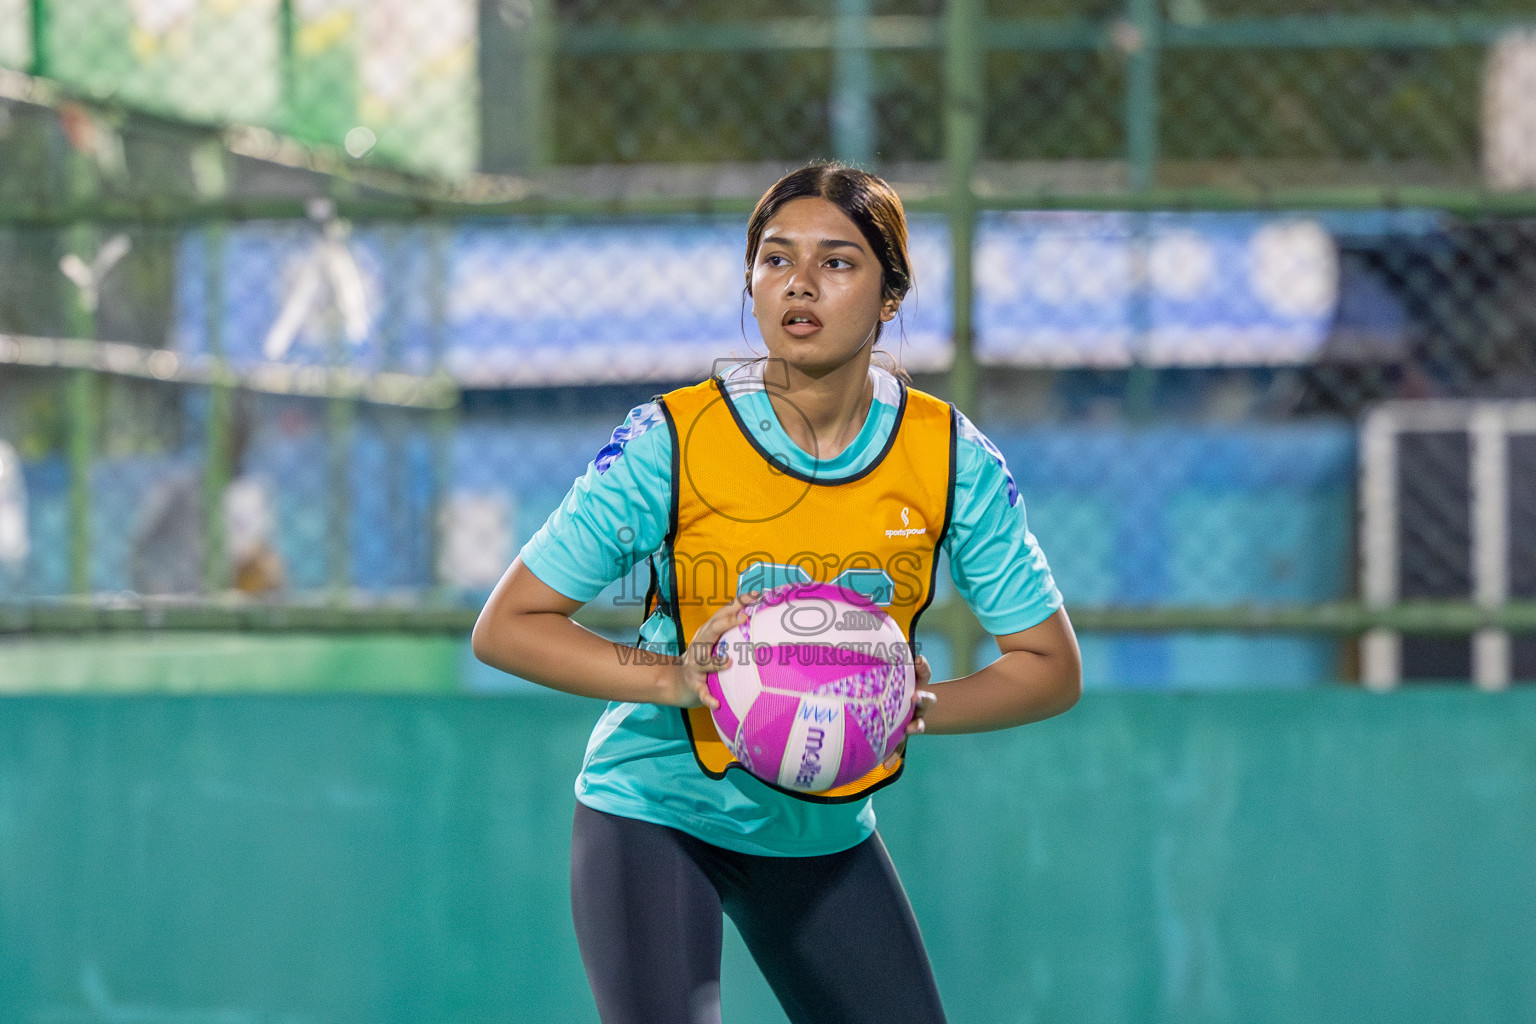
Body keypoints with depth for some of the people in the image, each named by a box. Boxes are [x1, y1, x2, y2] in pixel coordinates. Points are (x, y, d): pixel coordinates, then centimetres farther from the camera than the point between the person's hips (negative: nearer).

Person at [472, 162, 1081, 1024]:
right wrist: (675, 679, -28)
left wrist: (915, 706, -22)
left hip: (828, 831, 4)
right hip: (658, 815, -4)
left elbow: (1052, 668, -3)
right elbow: (506, 627, -13)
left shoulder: (950, 458, -10)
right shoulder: (672, 442, -17)